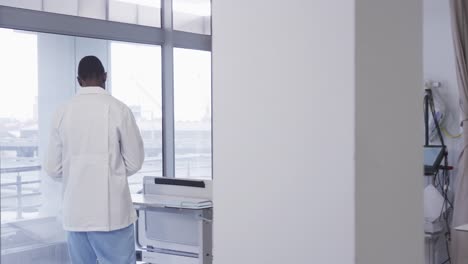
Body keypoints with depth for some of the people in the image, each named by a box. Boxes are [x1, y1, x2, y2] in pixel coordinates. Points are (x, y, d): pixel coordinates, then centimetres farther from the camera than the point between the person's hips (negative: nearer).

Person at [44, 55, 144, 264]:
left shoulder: (63, 113, 1)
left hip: (75, 213, 4)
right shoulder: (118, 109, -7)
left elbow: (53, 169, 5)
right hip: (111, 213, -3)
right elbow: (134, 162, -1)